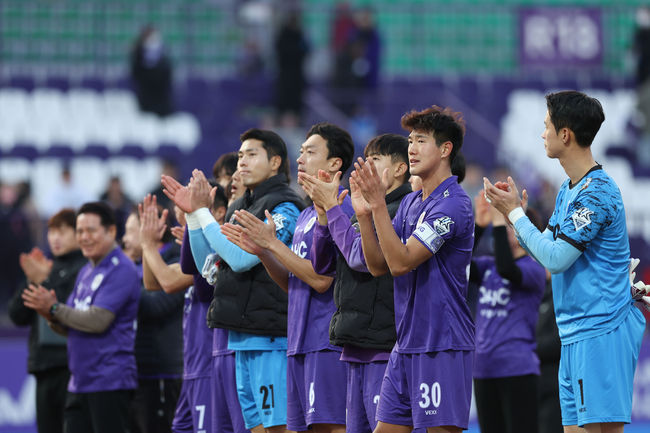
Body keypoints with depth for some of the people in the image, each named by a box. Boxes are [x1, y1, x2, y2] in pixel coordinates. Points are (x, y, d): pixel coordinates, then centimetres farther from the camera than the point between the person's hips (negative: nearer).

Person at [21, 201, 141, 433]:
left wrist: (54, 308, -15)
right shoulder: (86, 272, 18)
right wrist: (52, 316, -4)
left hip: (109, 380, -9)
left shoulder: (121, 270, -12)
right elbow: (69, 327, 19)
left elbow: (98, 320, -21)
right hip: (79, 383, 9)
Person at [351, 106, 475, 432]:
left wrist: (378, 205, -22)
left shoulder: (453, 204, -13)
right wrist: (364, 214, -1)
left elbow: (401, 262, -19)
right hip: (406, 344, 9)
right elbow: (378, 266, 11)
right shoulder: (410, 203, 15)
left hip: (442, 344, -9)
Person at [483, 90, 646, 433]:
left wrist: (515, 213, -7)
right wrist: (515, 213, 9)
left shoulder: (596, 193, -15)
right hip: (575, 338, 10)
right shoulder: (567, 191, 16)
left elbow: (555, 258, -16)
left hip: (600, 335, -10)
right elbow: (547, 253, 20)